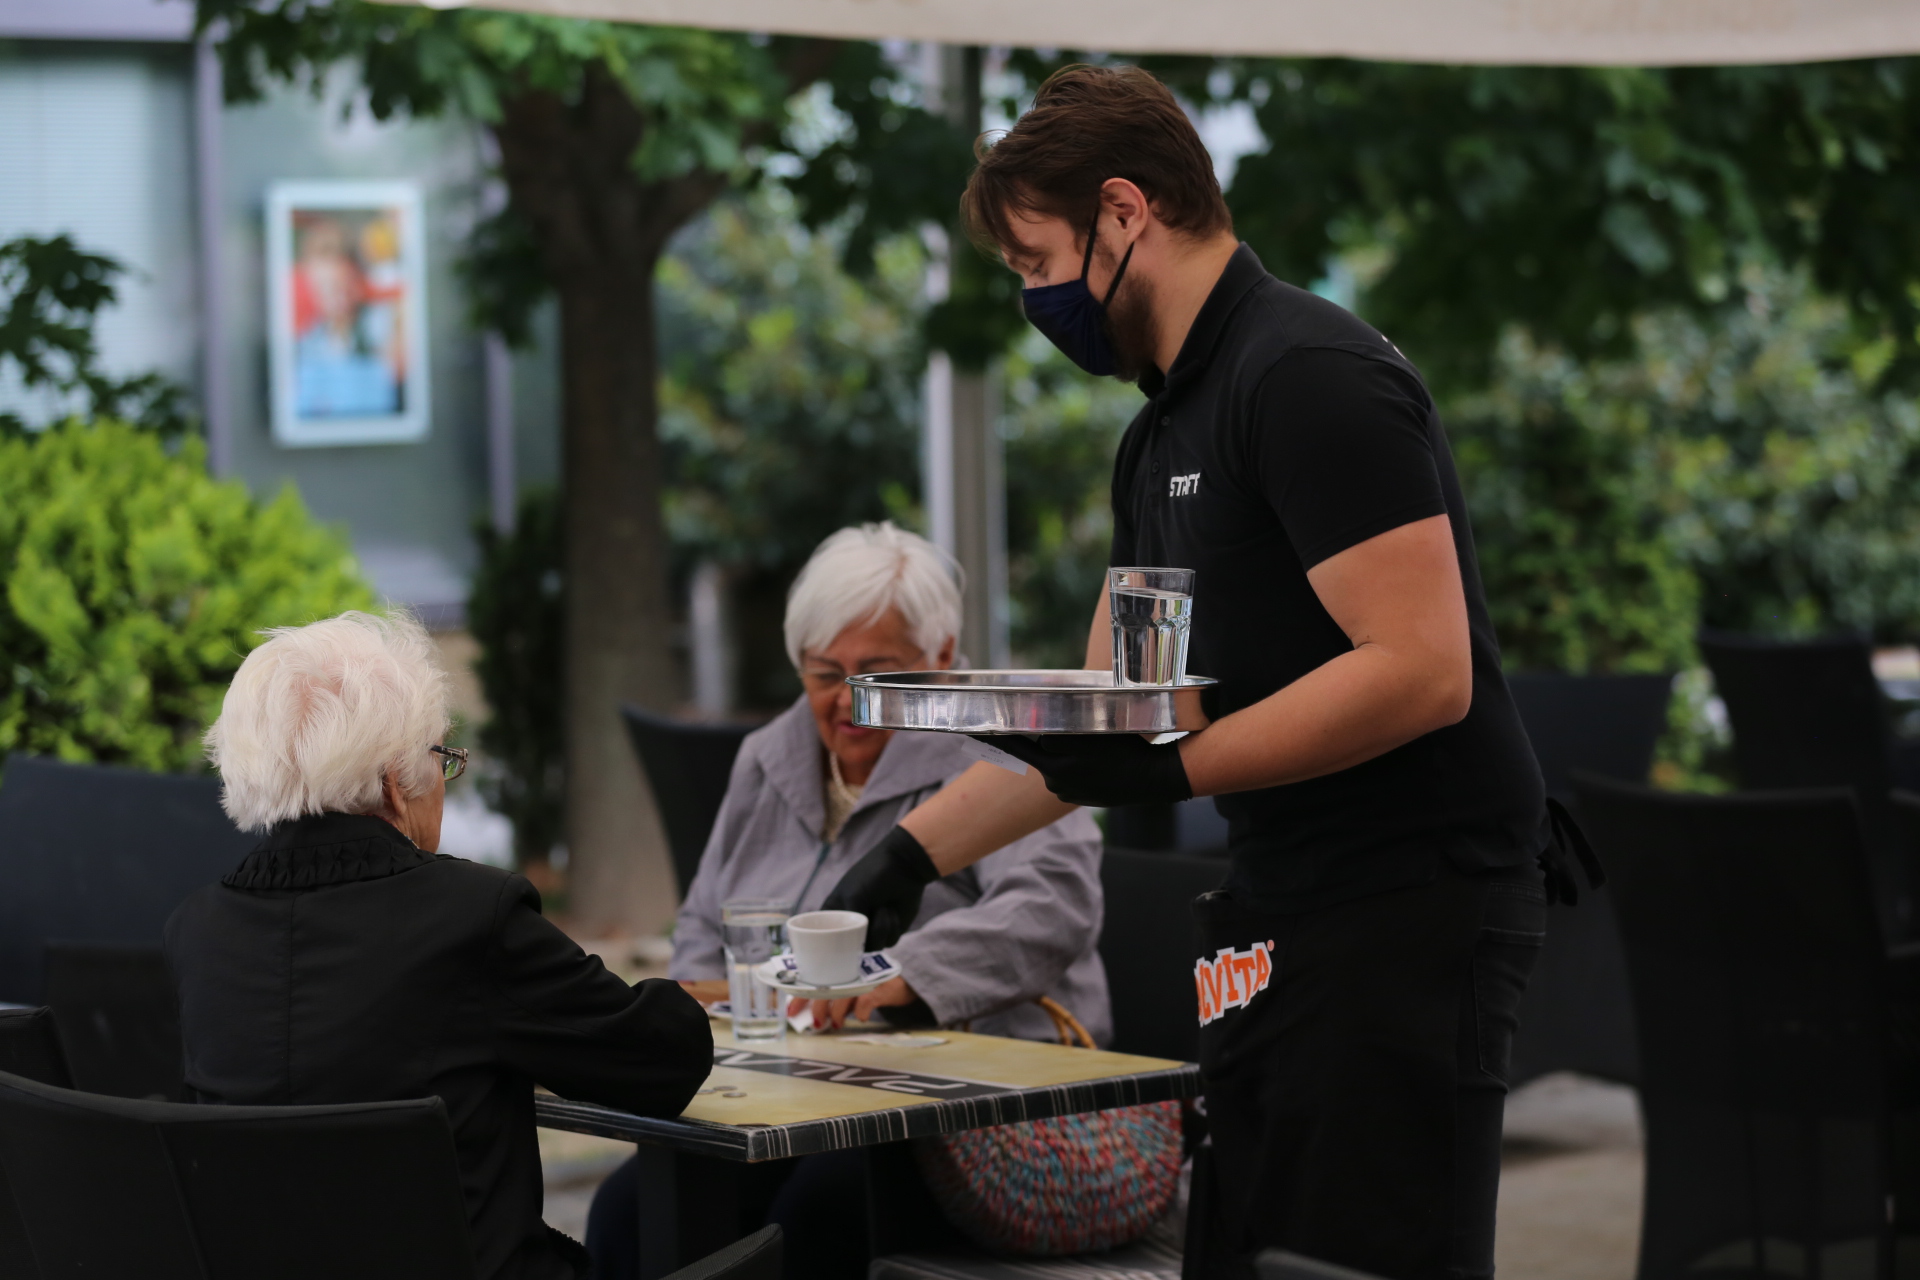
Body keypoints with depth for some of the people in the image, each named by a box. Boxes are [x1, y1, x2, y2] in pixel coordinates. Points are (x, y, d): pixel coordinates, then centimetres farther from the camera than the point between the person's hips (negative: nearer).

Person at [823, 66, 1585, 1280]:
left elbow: (1422, 671, -22)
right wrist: (912, 850, 21)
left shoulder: (1312, 378, -15)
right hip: (1282, 925, 10)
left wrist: (1172, 768, -22)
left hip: (1413, 912, -10)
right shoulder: (1164, 435, 16)